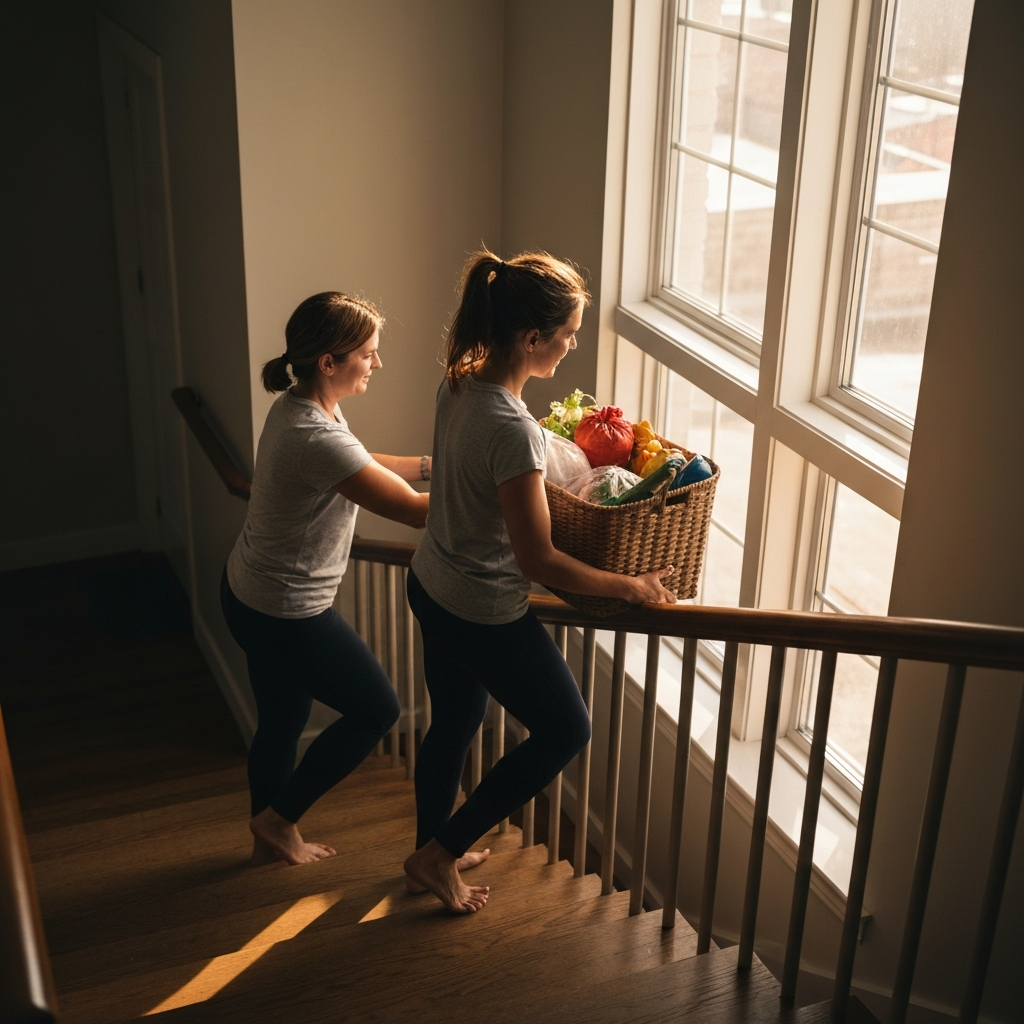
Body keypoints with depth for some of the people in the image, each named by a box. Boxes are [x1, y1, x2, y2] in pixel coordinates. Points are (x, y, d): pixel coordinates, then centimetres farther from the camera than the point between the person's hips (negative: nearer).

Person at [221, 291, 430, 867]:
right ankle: (279, 818, 23)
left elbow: (365, 467, 16)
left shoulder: (301, 407, 0)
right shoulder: (317, 438, -31)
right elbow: (415, 511, -28)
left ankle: (271, 839, 43)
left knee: (282, 725, 24)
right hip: (286, 614, -9)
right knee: (377, 710, 10)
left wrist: (434, 463, 6)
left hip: (252, 594, 9)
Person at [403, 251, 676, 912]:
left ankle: (432, 852, 50)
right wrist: (633, 587, -17)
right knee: (566, 731, 14)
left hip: (432, 586, 9)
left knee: (455, 722, 28)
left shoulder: (460, 383, -6)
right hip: (486, 615, -8)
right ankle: (440, 855, 22)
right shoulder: (513, 430, -33)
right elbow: (539, 562, -28)